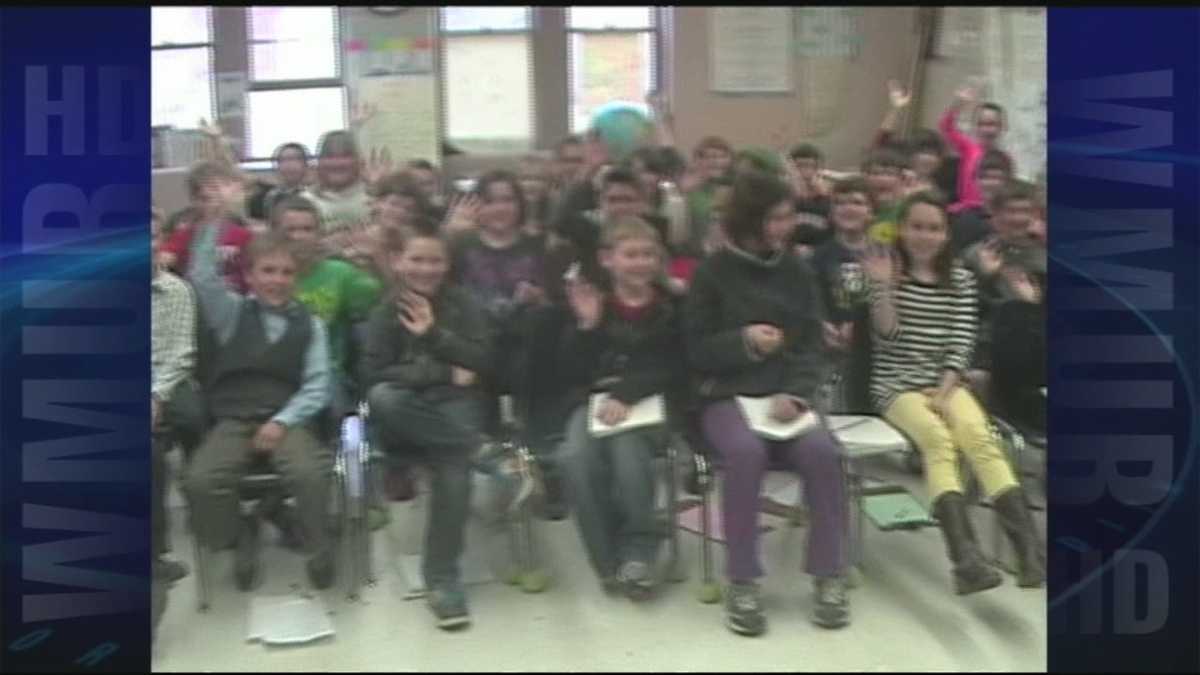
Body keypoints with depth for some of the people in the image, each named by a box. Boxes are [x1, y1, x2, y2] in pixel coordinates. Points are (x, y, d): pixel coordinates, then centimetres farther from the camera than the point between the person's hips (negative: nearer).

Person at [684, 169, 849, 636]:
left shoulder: (798, 271, 10)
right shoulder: (713, 272, 1)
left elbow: (812, 345, 6)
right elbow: (695, 350, 1)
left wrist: (795, 393, -12)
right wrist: (743, 341, -17)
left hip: (785, 394, 3)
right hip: (726, 395, -2)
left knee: (821, 450, -28)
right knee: (745, 450, -35)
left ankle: (830, 577, -12)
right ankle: (742, 583, -20)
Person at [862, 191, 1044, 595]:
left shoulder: (960, 279, 11)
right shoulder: (891, 274, 4)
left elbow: (962, 343, 4)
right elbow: (888, 337, -7)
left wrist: (945, 390, -10)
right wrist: (883, 287, -19)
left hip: (947, 381, 3)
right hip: (897, 383, -3)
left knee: (979, 436, -28)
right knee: (938, 438, -32)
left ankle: (1030, 547, -38)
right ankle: (966, 557, -46)